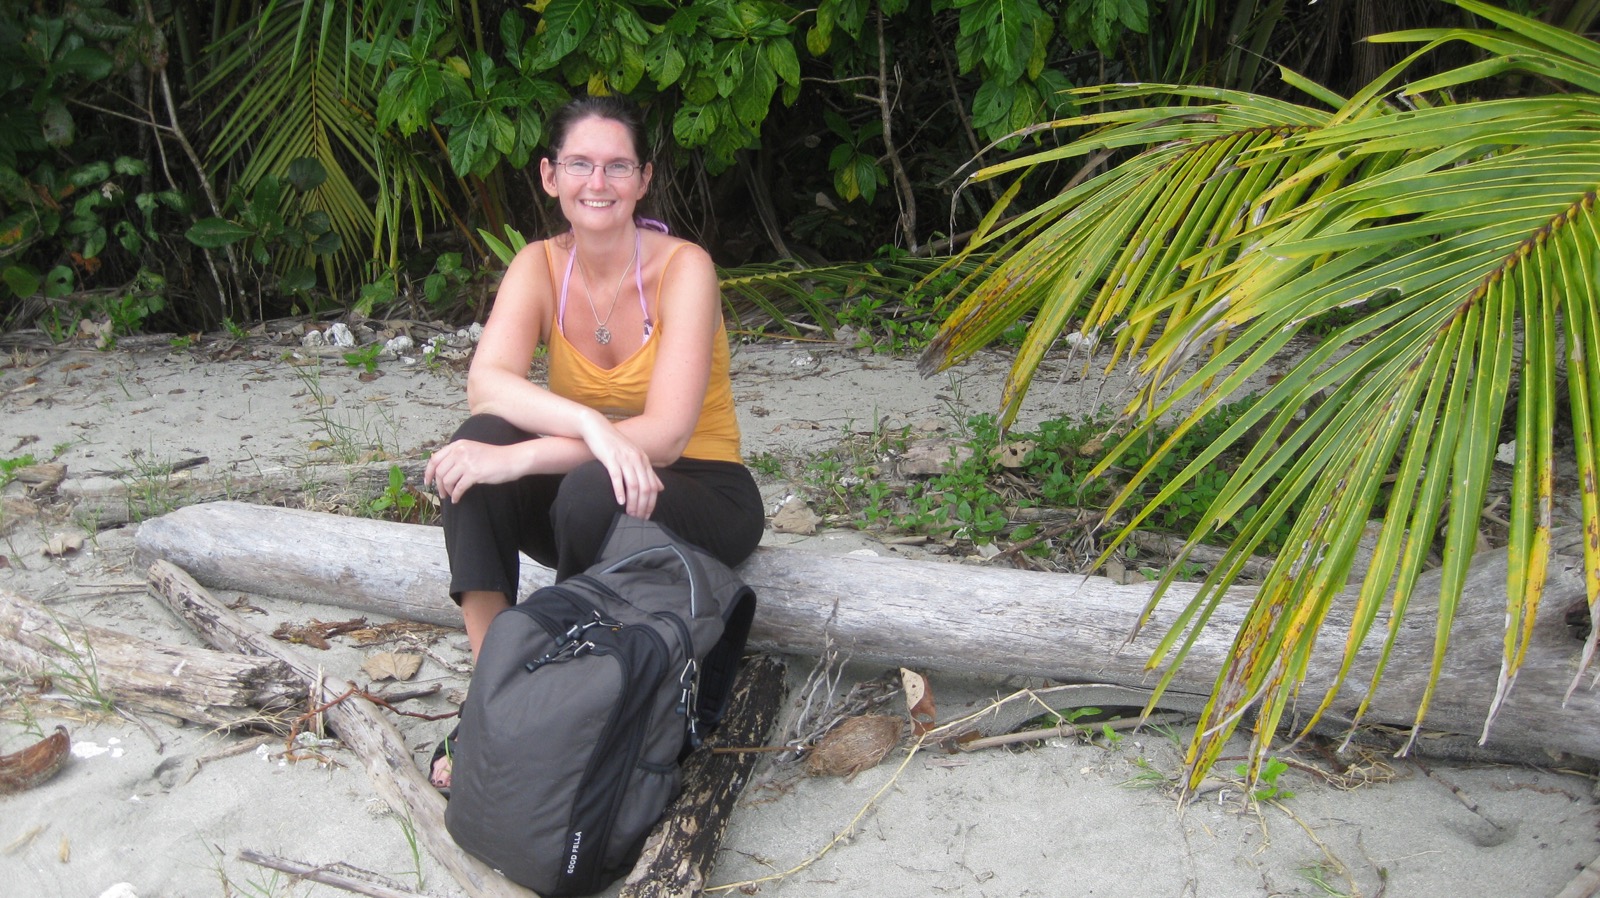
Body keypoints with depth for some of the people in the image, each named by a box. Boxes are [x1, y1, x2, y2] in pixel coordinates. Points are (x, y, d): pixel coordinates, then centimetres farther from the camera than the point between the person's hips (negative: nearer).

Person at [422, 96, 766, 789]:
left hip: (699, 492, -4)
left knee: (592, 491, -36)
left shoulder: (682, 266, -17)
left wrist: (519, 460, -34)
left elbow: (664, 435, -27)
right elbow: (486, 383, -23)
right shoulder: (539, 266, -4)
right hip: (577, 493, 4)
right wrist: (592, 425, -41)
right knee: (480, 440, -24)